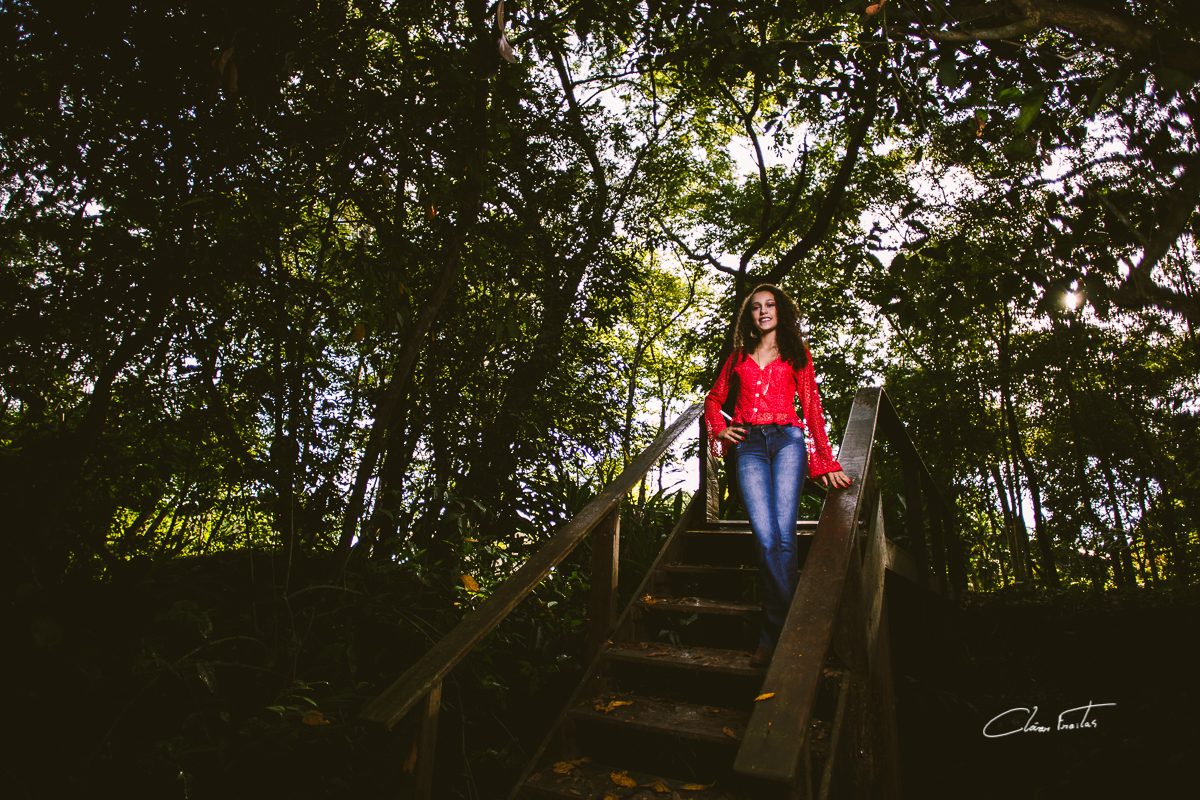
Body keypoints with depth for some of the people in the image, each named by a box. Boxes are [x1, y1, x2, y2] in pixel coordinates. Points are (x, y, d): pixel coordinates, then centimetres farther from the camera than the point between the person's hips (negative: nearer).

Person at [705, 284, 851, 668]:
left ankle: (774, 636, -9)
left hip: (788, 438, -1)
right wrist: (720, 430, 8)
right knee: (767, 538, -15)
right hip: (750, 445, 2)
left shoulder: (797, 354, 18)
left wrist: (826, 461, 5)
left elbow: (812, 406, 12)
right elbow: (714, 399, 28)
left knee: (781, 536, -15)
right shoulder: (738, 357, 24)